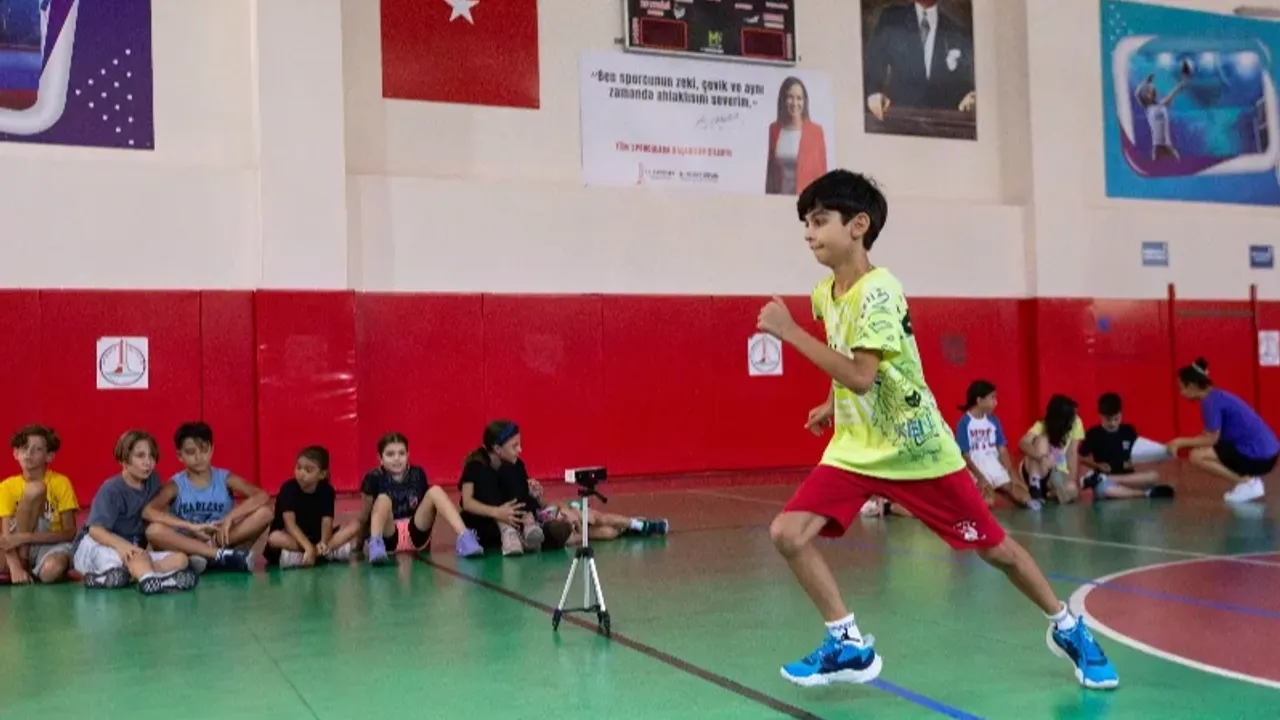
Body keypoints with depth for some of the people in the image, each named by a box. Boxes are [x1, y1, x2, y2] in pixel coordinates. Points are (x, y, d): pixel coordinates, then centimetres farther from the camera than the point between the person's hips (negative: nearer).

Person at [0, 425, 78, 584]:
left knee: (51, 571, -41)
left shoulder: (61, 483, -9)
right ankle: (22, 561, -16)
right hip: (21, 546, 2)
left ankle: (32, 573, -5)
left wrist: (25, 537, -24)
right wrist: (15, 567, -31)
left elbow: (70, 533, -14)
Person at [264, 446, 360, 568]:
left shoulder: (327, 490, -4)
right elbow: (290, 523, -26)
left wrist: (323, 543, -36)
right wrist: (308, 547, -40)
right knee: (275, 538, -37)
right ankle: (333, 552, -33)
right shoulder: (288, 489, -14)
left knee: (355, 526, -15)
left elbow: (327, 521, -13)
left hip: (317, 538, 4)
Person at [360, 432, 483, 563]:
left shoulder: (417, 474, 1)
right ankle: (375, 544, -52)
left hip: (416, 535, 3)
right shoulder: (375, 478, -7)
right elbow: (364, 517, -3)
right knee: (383, 499, -28)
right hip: (389, 538, -3)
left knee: (435, 491, -16)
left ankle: (464, 537, -32)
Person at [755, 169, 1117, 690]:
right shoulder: (824, 293, 2)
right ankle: (849, 645, 4)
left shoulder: (877, 290, -22)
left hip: (917, 448, -6)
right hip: (856, 448, 7)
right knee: (787, 533, -11)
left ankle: (1067, 629, 32)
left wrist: (789, 332, -32)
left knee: (993, 547, 6)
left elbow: (861, 376, -33)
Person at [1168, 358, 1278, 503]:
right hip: (1264, 452, 10)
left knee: (1197, 456, -14)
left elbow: (1212, 439, -15)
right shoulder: (1216, 396, 13)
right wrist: (1181, 443, 12)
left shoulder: (1210, 401, -15)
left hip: (1257, 455, -10)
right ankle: (1250, 480, 12)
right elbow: (1210, 436, 16)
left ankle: (1247, 483, -5)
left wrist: (1181, 442, -5)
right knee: (1203, 452, 23)